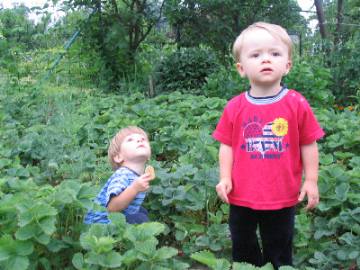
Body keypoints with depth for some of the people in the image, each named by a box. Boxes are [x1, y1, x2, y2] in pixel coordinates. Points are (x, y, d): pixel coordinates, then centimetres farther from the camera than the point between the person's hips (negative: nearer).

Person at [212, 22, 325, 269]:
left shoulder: (297, 104, -9)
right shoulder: (235, 107, -6)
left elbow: (308, 145, -2)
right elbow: (227, 146, 1)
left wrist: (311, 181, -2)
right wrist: (225, 178, -6)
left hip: (283, 197, -1)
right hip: (242, 195, 1)